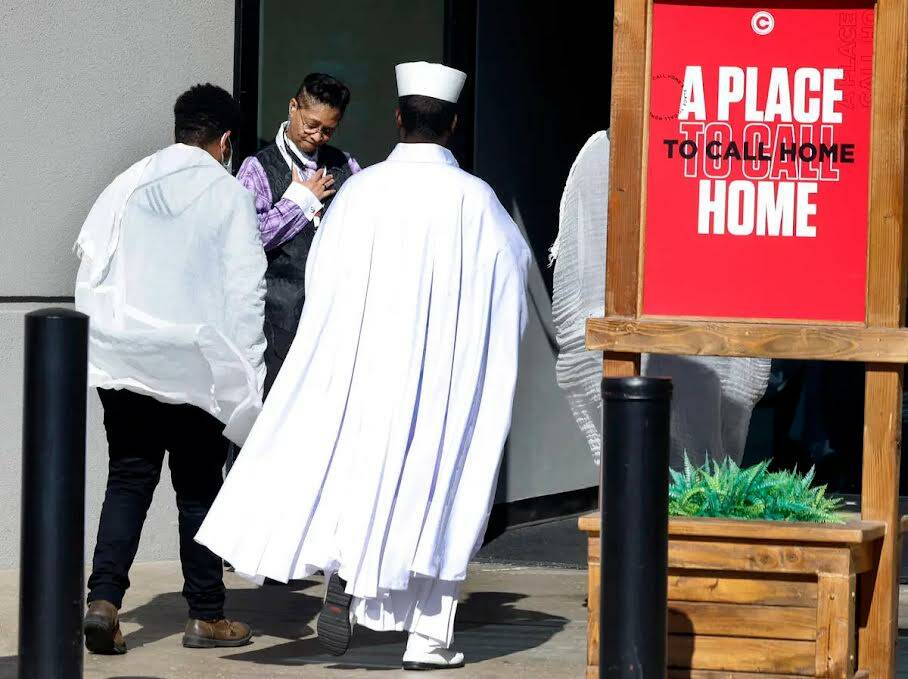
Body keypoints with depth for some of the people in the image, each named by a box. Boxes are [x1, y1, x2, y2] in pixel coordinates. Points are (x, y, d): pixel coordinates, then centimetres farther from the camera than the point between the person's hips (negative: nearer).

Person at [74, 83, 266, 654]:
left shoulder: (129, 185, 8)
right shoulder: (229, 194, -3)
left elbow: (91, 268, 8)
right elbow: (245, 290, -6)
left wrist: (92, 347, 14)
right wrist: (247, 377, -4)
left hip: (122, 360, 3)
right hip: (196, 364, -3)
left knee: (128, 479, 8)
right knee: (199, 487, 8)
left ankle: (104, 601, -8)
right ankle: (207, 617, 14)